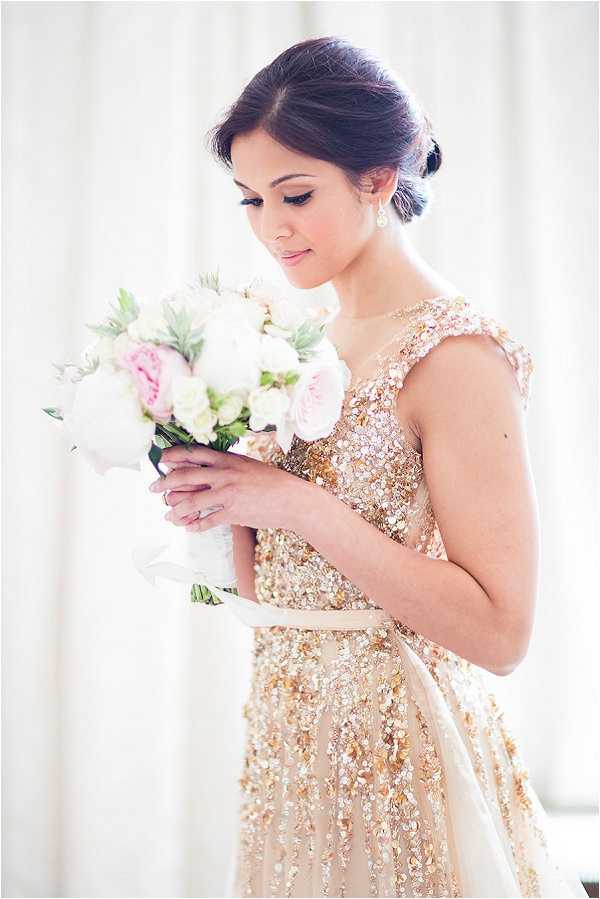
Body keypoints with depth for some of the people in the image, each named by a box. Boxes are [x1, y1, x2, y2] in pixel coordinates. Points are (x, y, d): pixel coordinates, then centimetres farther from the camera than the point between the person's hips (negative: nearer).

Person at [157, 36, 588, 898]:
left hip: (395, 758, -7)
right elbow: (276, 585, 11)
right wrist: (220, 496, -8)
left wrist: (300, 504, -23)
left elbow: (499, 629, -23)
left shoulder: (454, 355, -17)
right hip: (292, 743, 7)